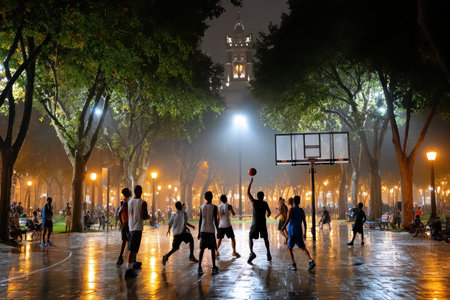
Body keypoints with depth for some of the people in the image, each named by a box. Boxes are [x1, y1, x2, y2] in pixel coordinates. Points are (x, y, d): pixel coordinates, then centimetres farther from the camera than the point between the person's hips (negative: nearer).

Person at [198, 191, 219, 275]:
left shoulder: (201, 207, 6)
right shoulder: (214, 207, -6)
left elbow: (200, 220, 8)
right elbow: (215, 220, -7)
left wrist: (199, 232, 13)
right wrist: (218, 231, 1)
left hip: (203, 230, 4)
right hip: (211, 230, -3)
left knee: (202, 249, 6)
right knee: (212, 249, 6)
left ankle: (199, 268, 1)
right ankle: (214, 267, 8)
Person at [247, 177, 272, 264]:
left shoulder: (254, 202, -6)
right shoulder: (265, 203, 0)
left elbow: (248, 193, 3)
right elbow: (269, 212, 8)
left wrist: (250, 182, 9)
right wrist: (268, 215, 33)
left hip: (255, 224, -2)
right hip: (263, 224, 2)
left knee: (250, 238, 6)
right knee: (265, 238, 19)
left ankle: (251, 252, -16)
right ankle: (268, 254, 16)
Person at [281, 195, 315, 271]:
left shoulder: (291, 209, -6)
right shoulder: (302, 211, 8)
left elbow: (288, 220, -13)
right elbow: (304, 222, 8)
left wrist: (284, 226, 3)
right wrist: (304, 233, 14)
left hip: (292, 231, -5)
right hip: (299, 232, 5)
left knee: (289, 248, 4)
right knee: (303, 247, 11)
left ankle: (293, 264, -7)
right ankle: (311, 261, -8)